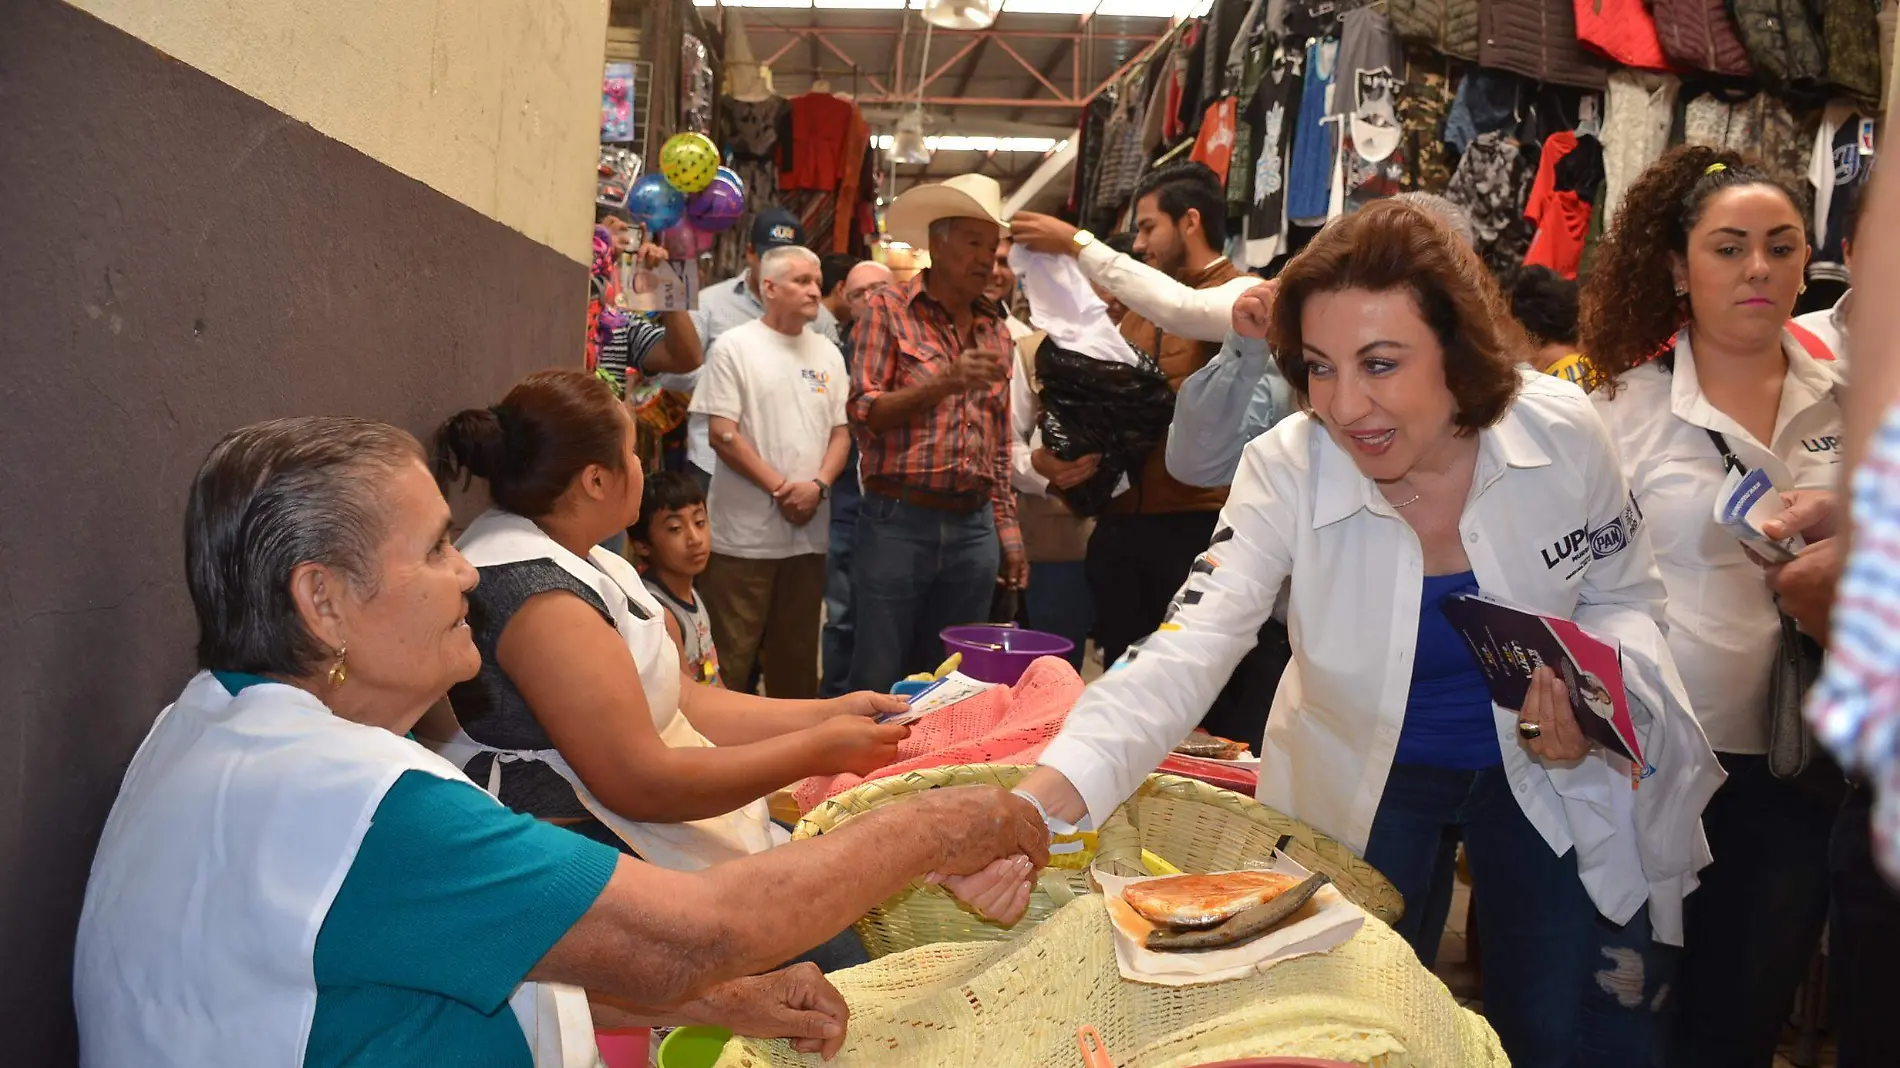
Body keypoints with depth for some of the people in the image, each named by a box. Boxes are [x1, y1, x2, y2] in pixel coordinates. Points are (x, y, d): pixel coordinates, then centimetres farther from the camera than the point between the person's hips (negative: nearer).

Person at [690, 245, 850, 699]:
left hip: (808, 531, 5)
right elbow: (723, 435, -9)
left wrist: (818, 484, -8)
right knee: (732, 655, -1)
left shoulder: (828, 354, 12)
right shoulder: (734, 347, -4)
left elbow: (840, 432, 11)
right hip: (744, 531, -5)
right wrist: (780, 489, -12)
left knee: (796, 653, 13)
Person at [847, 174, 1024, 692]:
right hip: (899, 521, -5)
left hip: (974, 528, 5)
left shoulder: (995, 331, 14)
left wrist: (1006, 529, 14)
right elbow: (863, 414, -9)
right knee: (878, 682, 2)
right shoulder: (889, 310, -1)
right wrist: (946, 382, -19)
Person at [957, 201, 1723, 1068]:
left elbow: (1626, 599, -4)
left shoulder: (1562, 433, -21)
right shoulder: (1286, 472, -26)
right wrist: (1041, 803, -51)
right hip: (1363, 782, -1)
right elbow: (1184, 651, -35)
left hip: (1551, 771, 1)